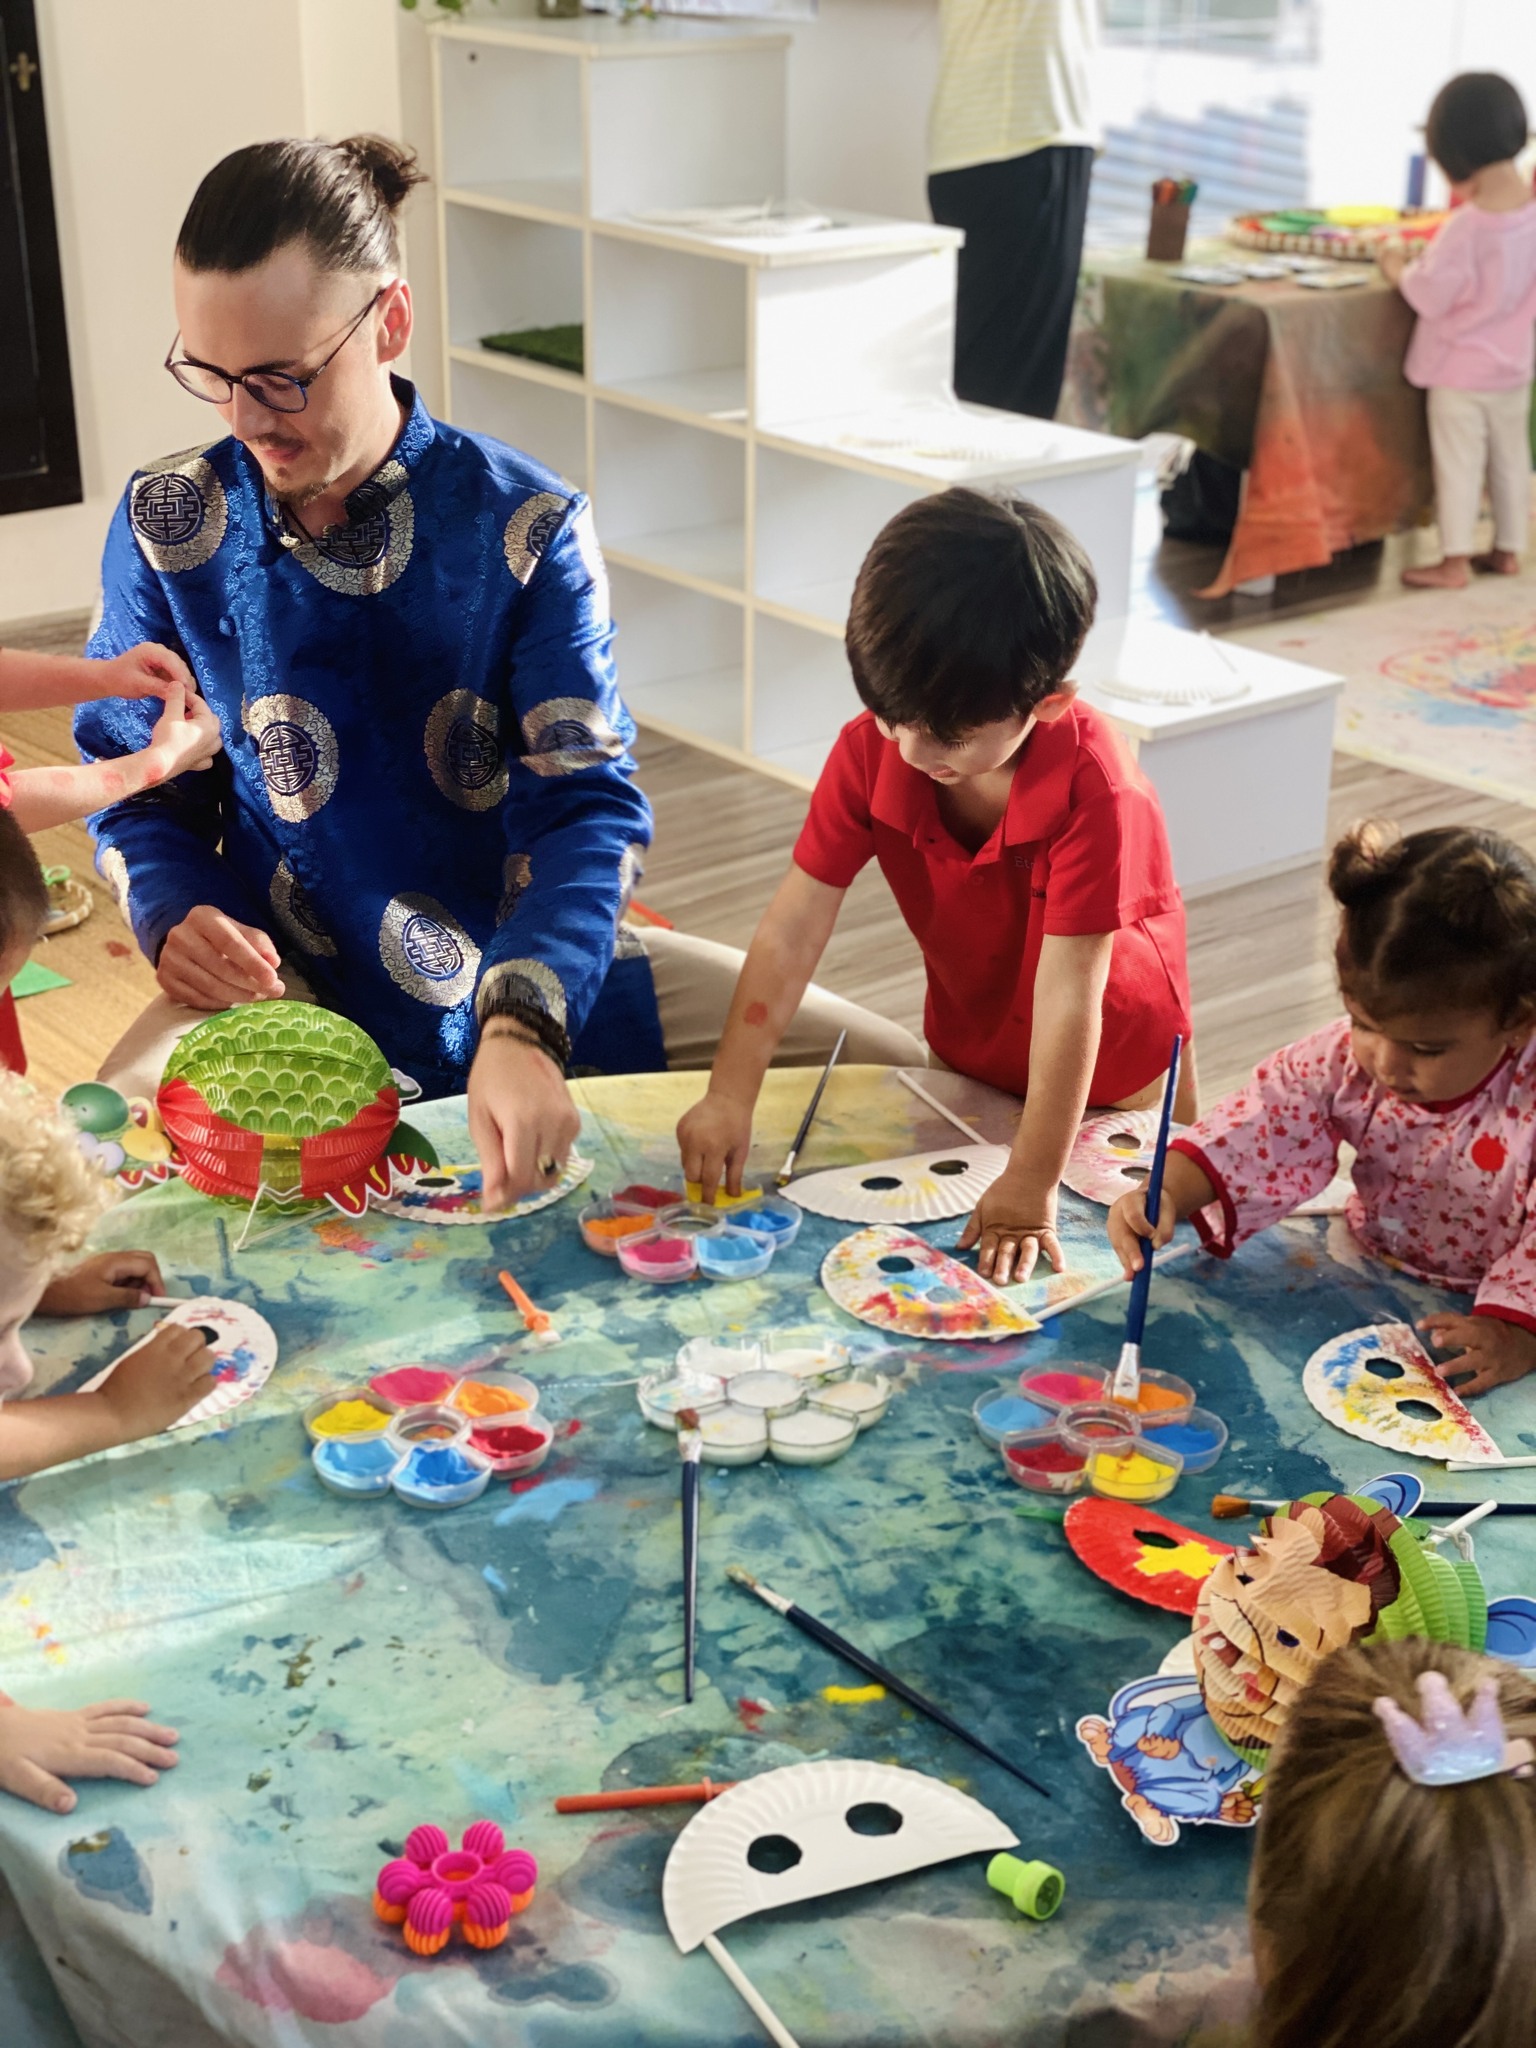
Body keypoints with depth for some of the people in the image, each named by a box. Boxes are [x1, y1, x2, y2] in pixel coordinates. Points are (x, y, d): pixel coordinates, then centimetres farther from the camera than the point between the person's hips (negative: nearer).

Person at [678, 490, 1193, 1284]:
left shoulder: (1095, 790, -38)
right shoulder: (870, 750, -24)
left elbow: (1068, 995, -36)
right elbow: (792, 926, -23)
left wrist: (1030, 1186, -34)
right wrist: (729, 1097, -28)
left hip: (1111, 1071, -4)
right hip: (966, 1056, 4)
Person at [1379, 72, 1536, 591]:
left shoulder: (1466, 226, -26)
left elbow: (1429, 295, -21)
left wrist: (1398, 267, -4)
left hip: (1461, 369, -7)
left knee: (1458, 465, 2)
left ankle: (1454, 562, 8)